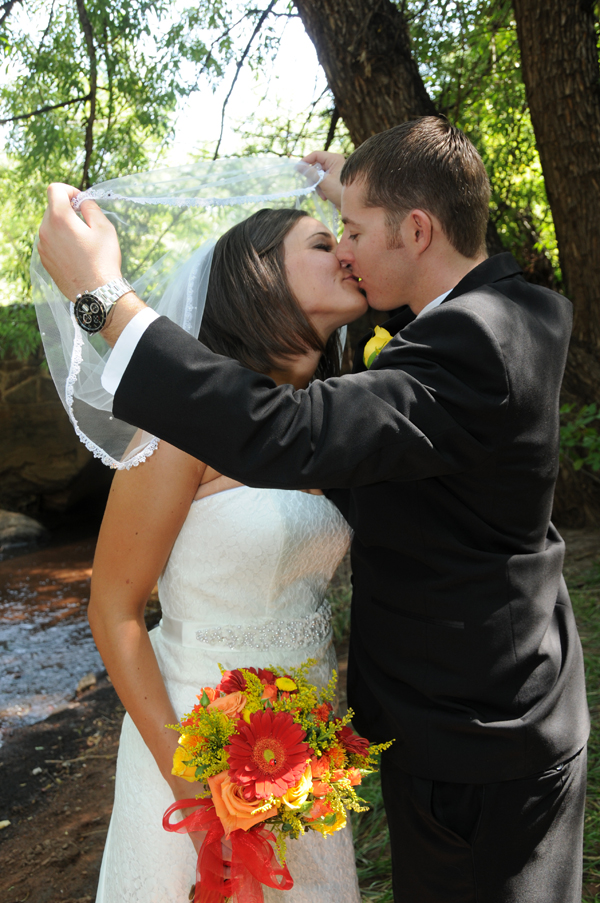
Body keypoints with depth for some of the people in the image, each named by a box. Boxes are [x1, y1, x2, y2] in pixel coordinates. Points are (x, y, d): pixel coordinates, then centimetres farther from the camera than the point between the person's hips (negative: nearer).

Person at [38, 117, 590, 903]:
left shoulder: (471, 349, -30)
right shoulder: (517, 307, 0)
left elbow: (282, 436, -41)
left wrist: (103, 293, -34)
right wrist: (361, 199, 23)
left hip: (468, 748, -9)